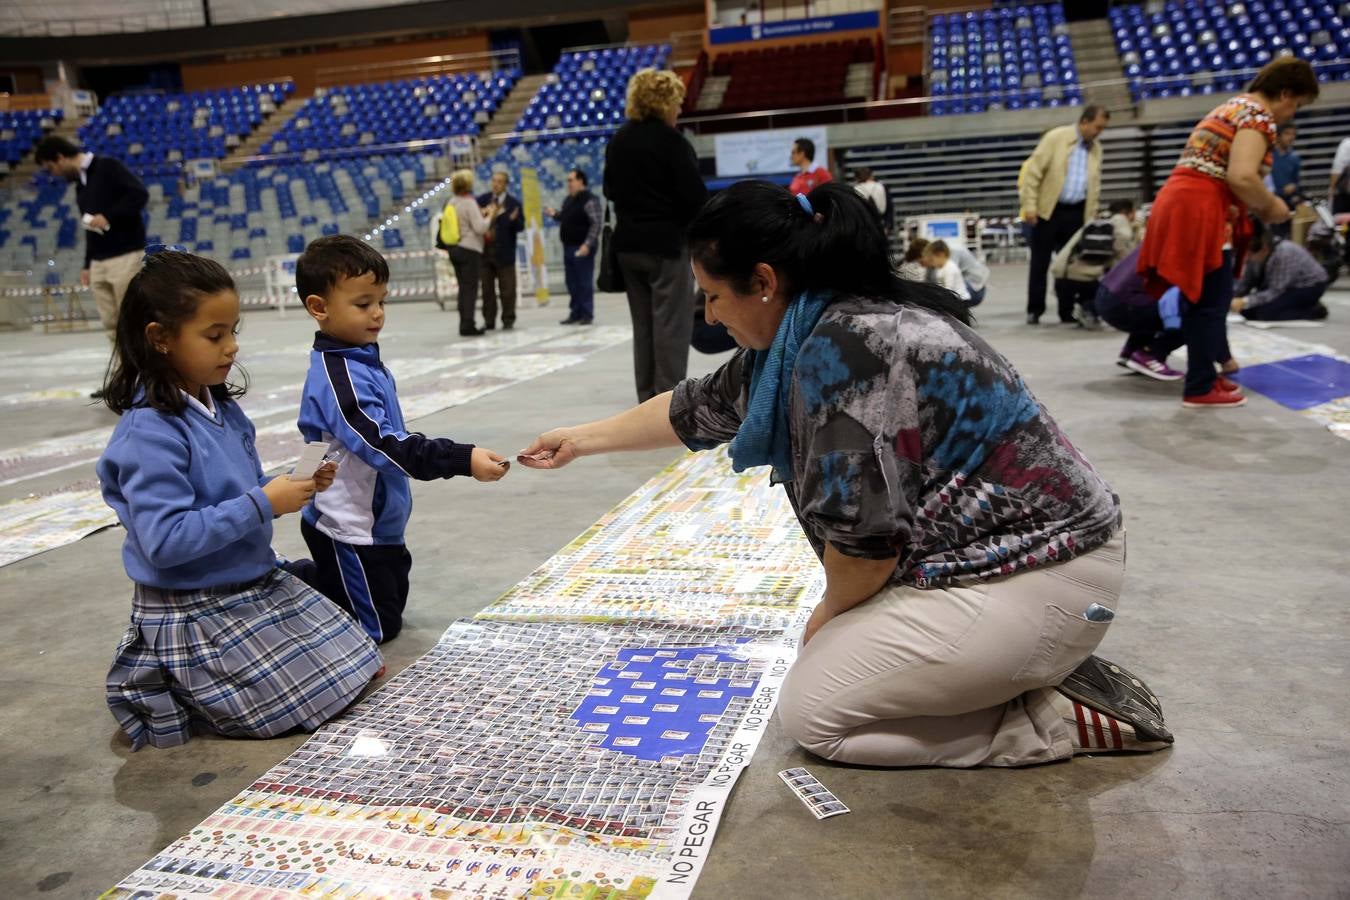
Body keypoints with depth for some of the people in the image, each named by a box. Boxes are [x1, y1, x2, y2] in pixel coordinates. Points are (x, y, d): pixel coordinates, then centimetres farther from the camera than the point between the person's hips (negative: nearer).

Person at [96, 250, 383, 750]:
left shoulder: (224, 410, 4)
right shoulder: (150, 433, -22)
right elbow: (164, 540, -28)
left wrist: (295, 487, -5)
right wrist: (264, 504, -26)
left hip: (260, 584, 8)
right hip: (196, 612, -8)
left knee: (364, 669, 12)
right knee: (318, 701, -5)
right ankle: (157, 686, 9)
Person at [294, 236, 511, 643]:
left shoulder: (363, 359, 6)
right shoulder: (339, 376, -25)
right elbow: (384, 445, -32)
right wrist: (462, 460, -37)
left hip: (378, 523, 9)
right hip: (349, 532, -9)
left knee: (392, 610, 24)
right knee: (376, 629, 4)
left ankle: (304, 582, 27)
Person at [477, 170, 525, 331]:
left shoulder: (513, 204, -1)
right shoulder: (482, 200, 6)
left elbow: (521, 227, -5)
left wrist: (514, 219, -26)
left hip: (504, 252, -3)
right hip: (485, 251, 3)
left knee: (507, 289, 2)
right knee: (487, 289, 8)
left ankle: (508, 320, 11)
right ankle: (489, 320, 16)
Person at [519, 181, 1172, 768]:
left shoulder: (845, 348, -25)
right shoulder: (797, 337, 5)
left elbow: (864, 534, -24)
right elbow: (698, 409, 18)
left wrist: (830, 611, -2)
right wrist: (581, 440, 29)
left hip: (1035, 578, -10)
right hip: (990, 558, 10)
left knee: (812, 709, -4)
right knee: (832, 664, 19)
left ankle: (1069, 718, 0)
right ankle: (1043, 673, 15)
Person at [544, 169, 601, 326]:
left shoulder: (589, 200, -11)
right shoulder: (568, 200, 14)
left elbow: (596, 225, -17)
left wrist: (587, 244, -24)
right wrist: (555, 214, 8)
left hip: (583, 248, -8)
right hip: (568, 247, 8)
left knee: (585, 282, -4)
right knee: (572, 283, 11)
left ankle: (587, 314, 1)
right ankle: (575, 313, 18)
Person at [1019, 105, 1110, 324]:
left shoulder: (1096, 147, 10)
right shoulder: (1056, 137, -6)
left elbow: (1095, 184, 15)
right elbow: (1034, 171, -9)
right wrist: (1029, 205, -14)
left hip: (1076, 213, 4)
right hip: (1048, 210, -4)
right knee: (1040, 262, 1)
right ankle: (1034, 310, 9)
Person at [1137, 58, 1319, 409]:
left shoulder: (1233, 107, 25)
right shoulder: (1259, 115, -7)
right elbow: (1241, 178, -21)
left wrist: (1257, 205, 20)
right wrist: (1270, 206, -4)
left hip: (1183, 202, 10)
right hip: (1201, 210, -10)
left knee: (1201, 299, 16)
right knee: (1210, 302, -2)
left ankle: (1204, 376, 25)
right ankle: (1200, 390, 4)